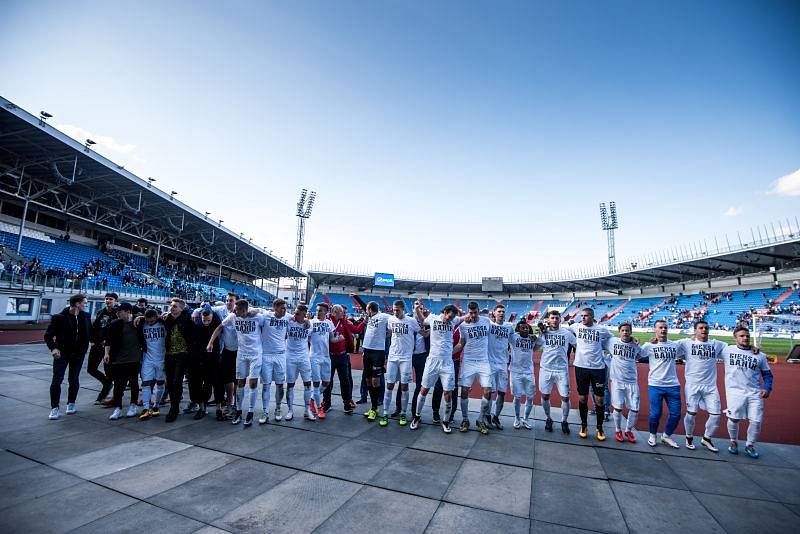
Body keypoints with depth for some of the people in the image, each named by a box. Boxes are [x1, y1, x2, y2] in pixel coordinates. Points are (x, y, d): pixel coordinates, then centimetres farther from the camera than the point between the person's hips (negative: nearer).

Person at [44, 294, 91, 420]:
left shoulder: (85, 316, 2)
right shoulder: (59, 317, -10)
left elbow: (90, 332, 11)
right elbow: (48, 335, -8)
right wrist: (53, 348, -21)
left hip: (78, 353, 3)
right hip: (62, 353, -3)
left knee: (74, 380, 11)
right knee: (57, 380, -3)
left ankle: (71, 404, 27)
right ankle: (55, 408, 8)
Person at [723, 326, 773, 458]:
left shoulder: (760, 355, 9)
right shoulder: (727, 350, 2)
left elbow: (767, 374, 13)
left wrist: (767, 388, 0)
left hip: (755, 393, 2)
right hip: (735, 392, -2)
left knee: (756, 421, 0)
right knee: (734, 419, -2)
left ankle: (750, 445, 23)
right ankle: (733, 442, 22)